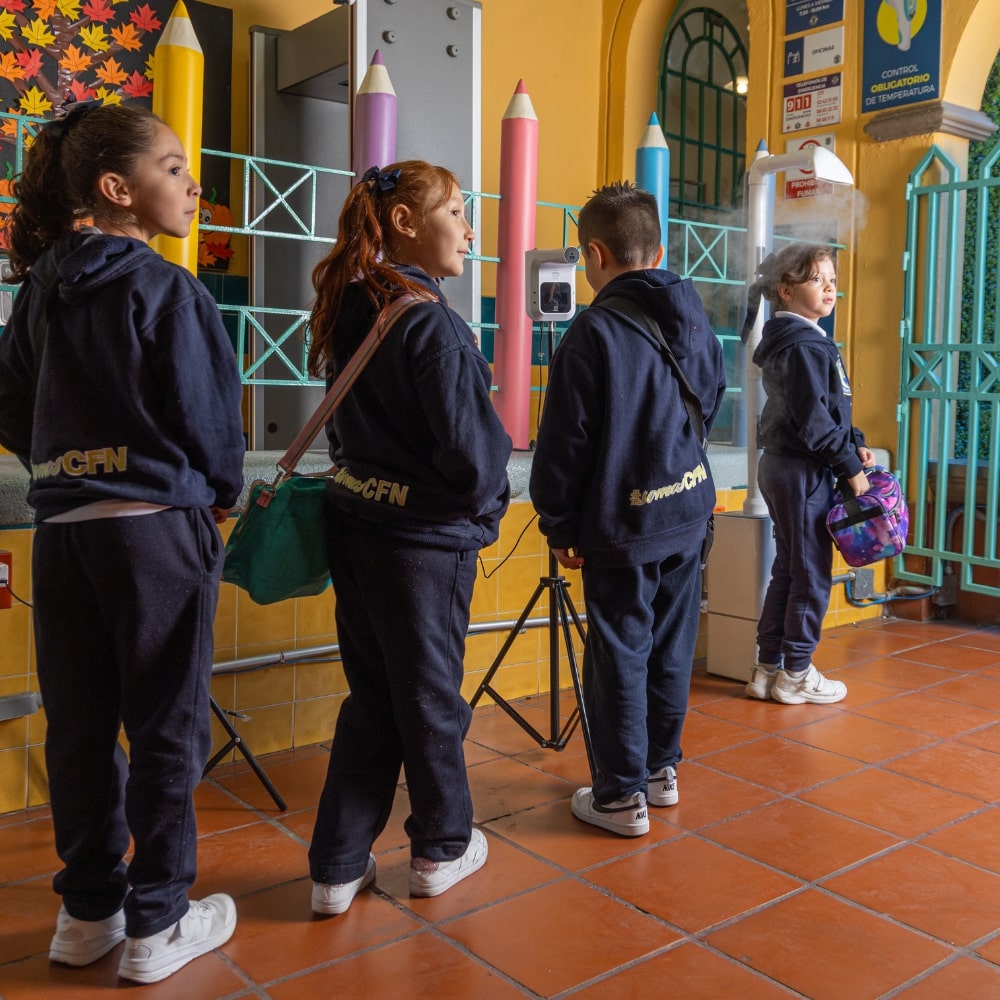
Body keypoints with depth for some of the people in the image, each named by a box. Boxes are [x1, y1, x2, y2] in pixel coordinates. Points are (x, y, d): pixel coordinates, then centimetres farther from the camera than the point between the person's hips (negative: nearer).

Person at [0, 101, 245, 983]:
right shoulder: (166, 290, -11)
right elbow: (208, 415, -9)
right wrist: (221, 496, 9)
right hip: (157, 525, -6)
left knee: (79, 723, 13)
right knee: (168, 728, 5)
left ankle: (88, 910, 28)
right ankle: (157, 924, 17)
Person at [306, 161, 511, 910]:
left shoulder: (349, 310, 6)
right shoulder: (430, 321, -18)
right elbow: (471, 445, -17)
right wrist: (488, 502, 1)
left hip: (357, 528, 7)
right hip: (427, 539, -7)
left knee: (370, 702, 16)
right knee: (431, 698, 10)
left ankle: (339, 867, 22)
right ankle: (442, 849, 30)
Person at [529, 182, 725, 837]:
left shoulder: (594, 332, -16)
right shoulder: (695, 318, 4)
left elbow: (565, 443, -13)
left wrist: (558, 526, -4)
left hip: (622, 524, -7)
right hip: (689, 510, 7)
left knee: (620, 658, 4)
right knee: (672, 647, 16)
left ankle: (623, 795, 14)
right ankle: (662, 769, 31)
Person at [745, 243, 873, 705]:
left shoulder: (793, 339, 14)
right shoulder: (805, 345, -17)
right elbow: (814, 421, -21)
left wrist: (853, 443, 6)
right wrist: (851, 465, -12)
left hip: (782, 467, 10)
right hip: (803, 472, -10)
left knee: (788, 568, 15)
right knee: (812, 572, 1)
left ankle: (768, 668, 22)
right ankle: (796, 674, 13)